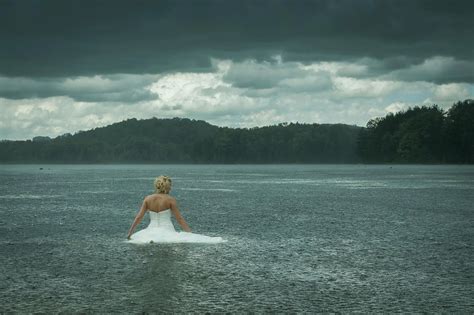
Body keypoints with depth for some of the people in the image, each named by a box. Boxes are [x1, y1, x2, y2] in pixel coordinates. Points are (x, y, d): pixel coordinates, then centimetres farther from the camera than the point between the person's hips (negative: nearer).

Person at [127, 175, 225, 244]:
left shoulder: (148, 199, 2)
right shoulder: (170, 200, -7)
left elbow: (138, 218, 2)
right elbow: (180, 219, -8)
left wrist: (130, 234, 9)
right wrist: (191, 233, -4)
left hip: (152, 231, 4)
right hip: (167, 231, -4)